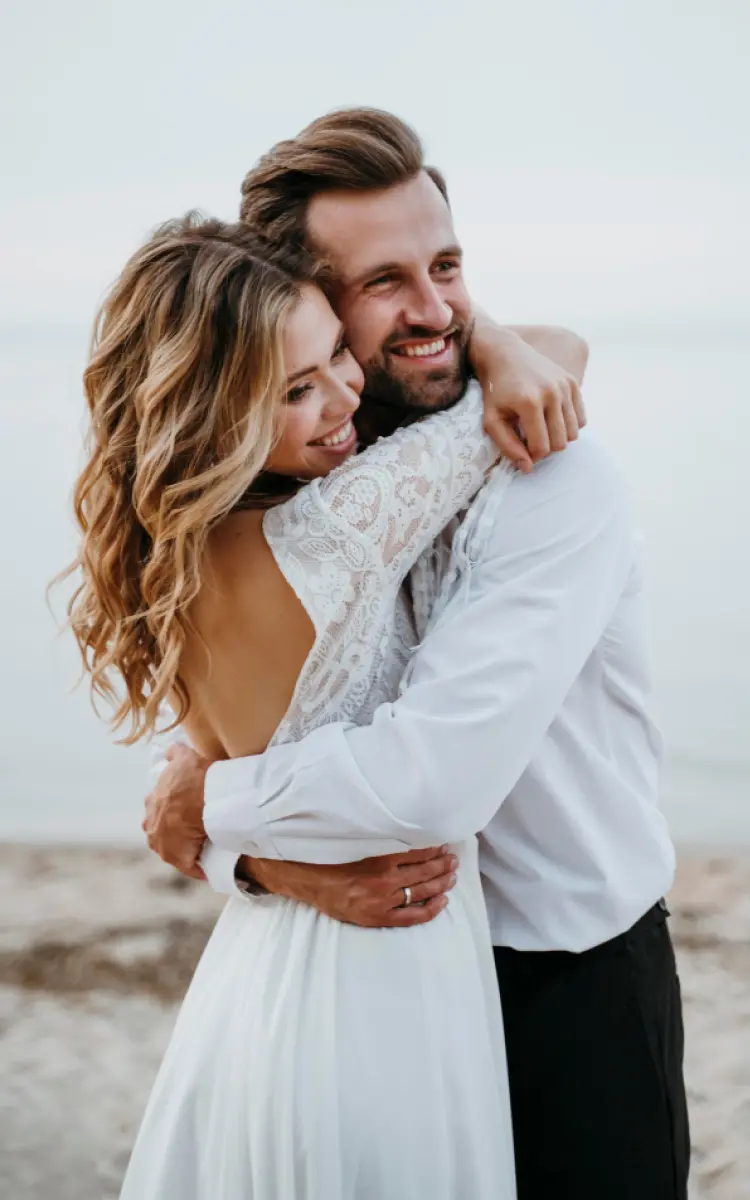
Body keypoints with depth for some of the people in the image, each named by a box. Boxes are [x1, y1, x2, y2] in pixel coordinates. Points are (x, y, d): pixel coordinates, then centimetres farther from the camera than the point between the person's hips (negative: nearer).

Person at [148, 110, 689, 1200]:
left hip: (571, 995, -4)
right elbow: (223, 740, -2)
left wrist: (210, 801, -17)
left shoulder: (555, 483, -22)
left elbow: (438, 779, -32)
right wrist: (274, 859, -24)